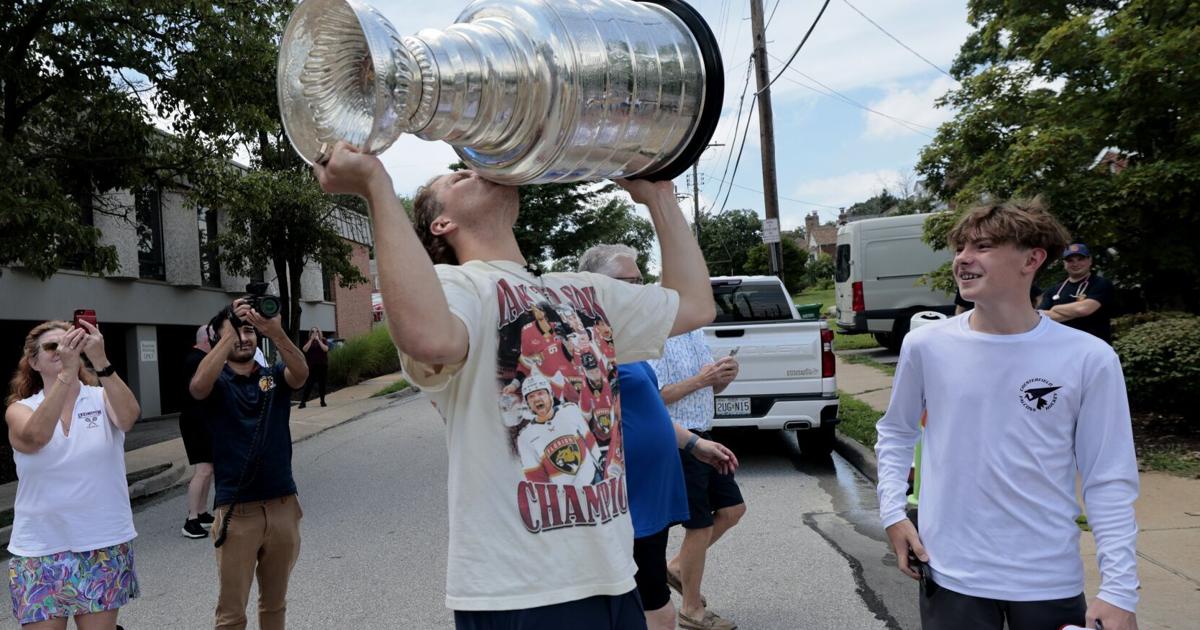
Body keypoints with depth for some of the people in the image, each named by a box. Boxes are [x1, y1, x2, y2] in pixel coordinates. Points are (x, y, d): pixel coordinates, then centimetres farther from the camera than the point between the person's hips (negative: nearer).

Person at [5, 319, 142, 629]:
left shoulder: (103, 399, 0)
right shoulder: (20, 409, 1)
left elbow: (129, 416, -24)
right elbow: (34, 436, -23)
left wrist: (100, 359, -36)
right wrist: (66, 372, -33)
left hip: (103, 545, 0)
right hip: (39, 550, 1)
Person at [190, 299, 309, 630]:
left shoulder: (275, 377, 6)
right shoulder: (218, 382, 0)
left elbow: (301, 372, -16)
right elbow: (198, 385, -24)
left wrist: (275, 332, -33)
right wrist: (230, 332, -28)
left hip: (283, 506, 3)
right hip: (237, 511, -2)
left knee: (275, 602, 16)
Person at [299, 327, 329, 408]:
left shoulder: (323, 340, 7)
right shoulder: (309, 342, 9)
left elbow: (326, 349, -11)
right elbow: (305, 349, -9)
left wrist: (318, 340, -12)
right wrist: (311, 339, -11)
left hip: (322, 366, 0)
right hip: (311, 366, 0)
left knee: (322, 384, 4)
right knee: (308, 384, -5)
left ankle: (322, 401, 15)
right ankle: (302, 402, -6)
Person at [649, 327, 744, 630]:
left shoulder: (695, 333, 11)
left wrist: (724, 376, -3)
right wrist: (699, 380, -23)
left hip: (702, 437, 9)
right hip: (677, 443, -9)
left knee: (732, 508, 13)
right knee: (701, 525, 0)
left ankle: (678, 566, 27)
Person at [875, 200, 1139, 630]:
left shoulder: (1088, 359, -7)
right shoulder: (926, 346, -4)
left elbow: (1109, 482, -4)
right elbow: (896, 432, 11)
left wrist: (1119, 590, -7)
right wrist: (892, 511, 0)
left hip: (1051, 580, 0)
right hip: (952, 574, 1)